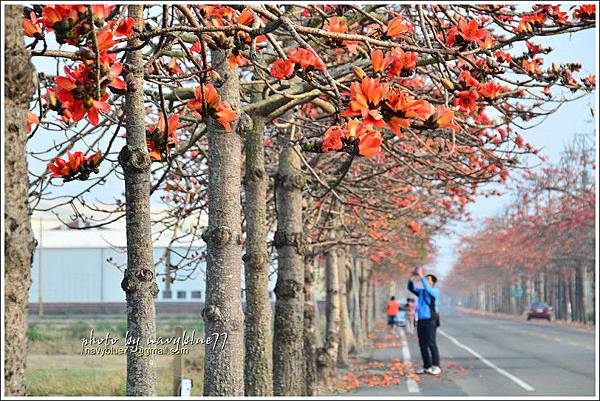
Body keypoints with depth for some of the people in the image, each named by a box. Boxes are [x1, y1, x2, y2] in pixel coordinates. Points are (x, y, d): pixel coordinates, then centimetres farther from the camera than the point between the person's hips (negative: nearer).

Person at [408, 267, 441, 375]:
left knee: (431, 343, -10)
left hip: (430, 321, -7)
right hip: (420, 321, 7)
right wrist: (411, 276, 6)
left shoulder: (435, 291, -2)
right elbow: (411, 288, 20)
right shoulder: (421, 292, 17)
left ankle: (436, 367, -8)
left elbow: (427, 288, -21)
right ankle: (427, 366, 11)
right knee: (422, 345, 6)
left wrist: (421, 276, -19)